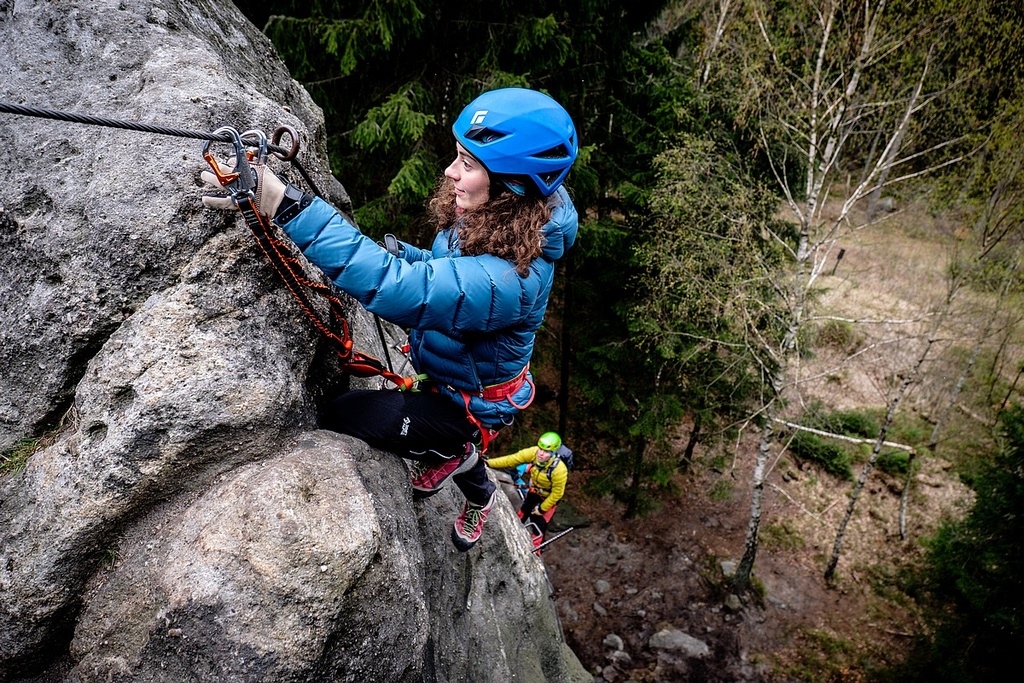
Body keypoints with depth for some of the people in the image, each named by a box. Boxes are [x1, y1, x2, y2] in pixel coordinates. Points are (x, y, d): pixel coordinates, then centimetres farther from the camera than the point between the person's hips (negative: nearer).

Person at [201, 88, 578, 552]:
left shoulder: (508, 279, -42)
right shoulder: (487, 218, -13)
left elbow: (391, 285, -52)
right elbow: (447, 269, 9)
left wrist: (283, 204, -55)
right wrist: (407, 258, -11)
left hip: (474, 403, -8)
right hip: (449, 375, 8)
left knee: (346, 415, -18)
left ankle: (449, 454, 8)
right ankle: (479, 497, 63)